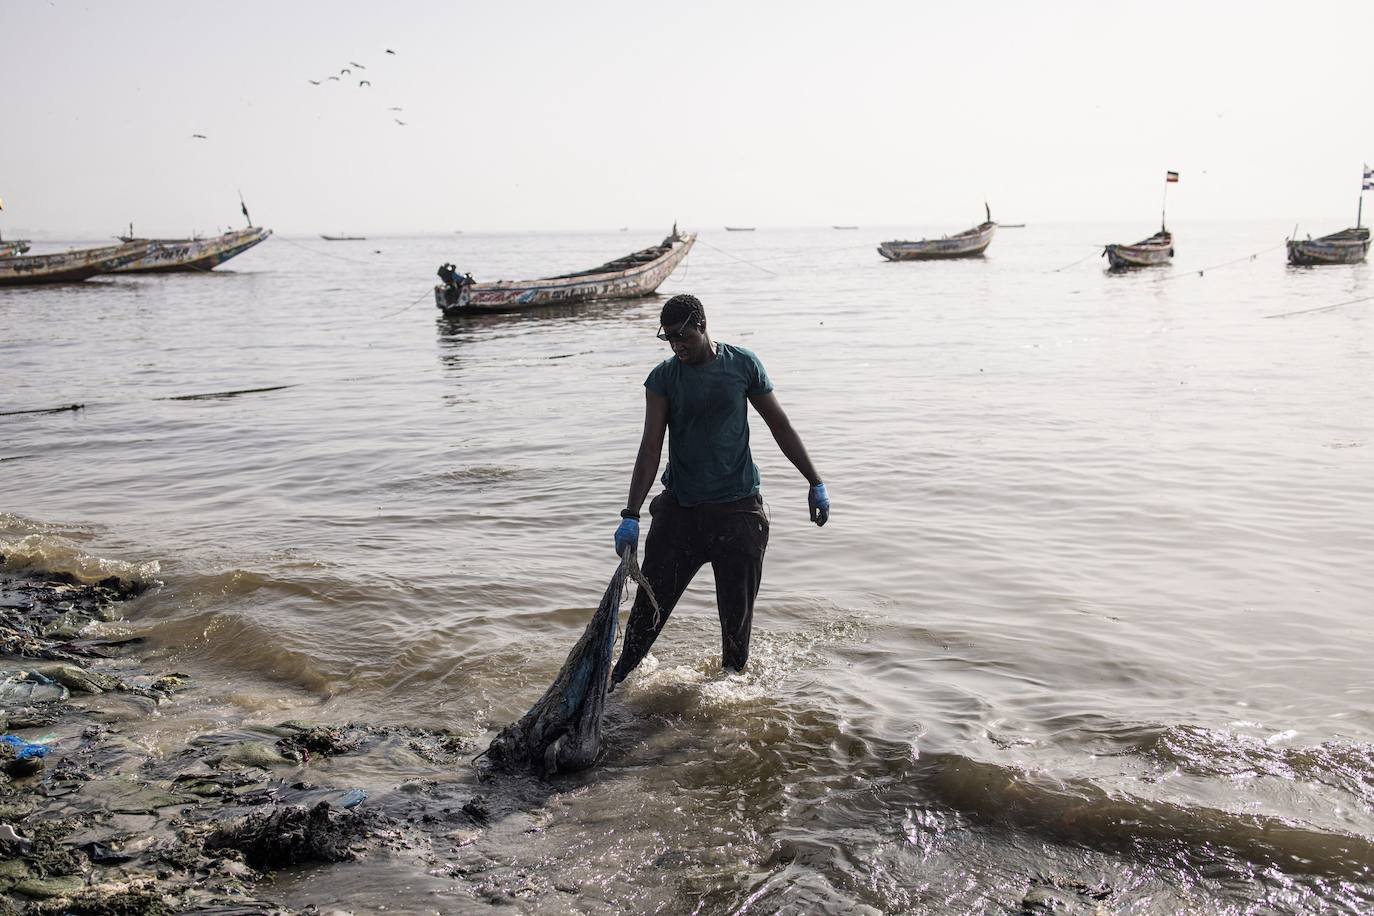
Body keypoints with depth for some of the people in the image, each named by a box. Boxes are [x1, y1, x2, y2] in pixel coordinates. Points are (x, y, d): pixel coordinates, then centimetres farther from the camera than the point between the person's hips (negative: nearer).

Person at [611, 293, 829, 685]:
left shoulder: (743, 364, -2)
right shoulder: (663, 378, -3)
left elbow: (780, 425, 7)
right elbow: (651, 448, -8)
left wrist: (815, 482, 7)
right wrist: (631, 515, -17)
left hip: (738, 508, 0)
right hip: (679, 507, 0)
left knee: (737, 611, 8)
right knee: (649, 604, 2)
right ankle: (615, 682, 17)